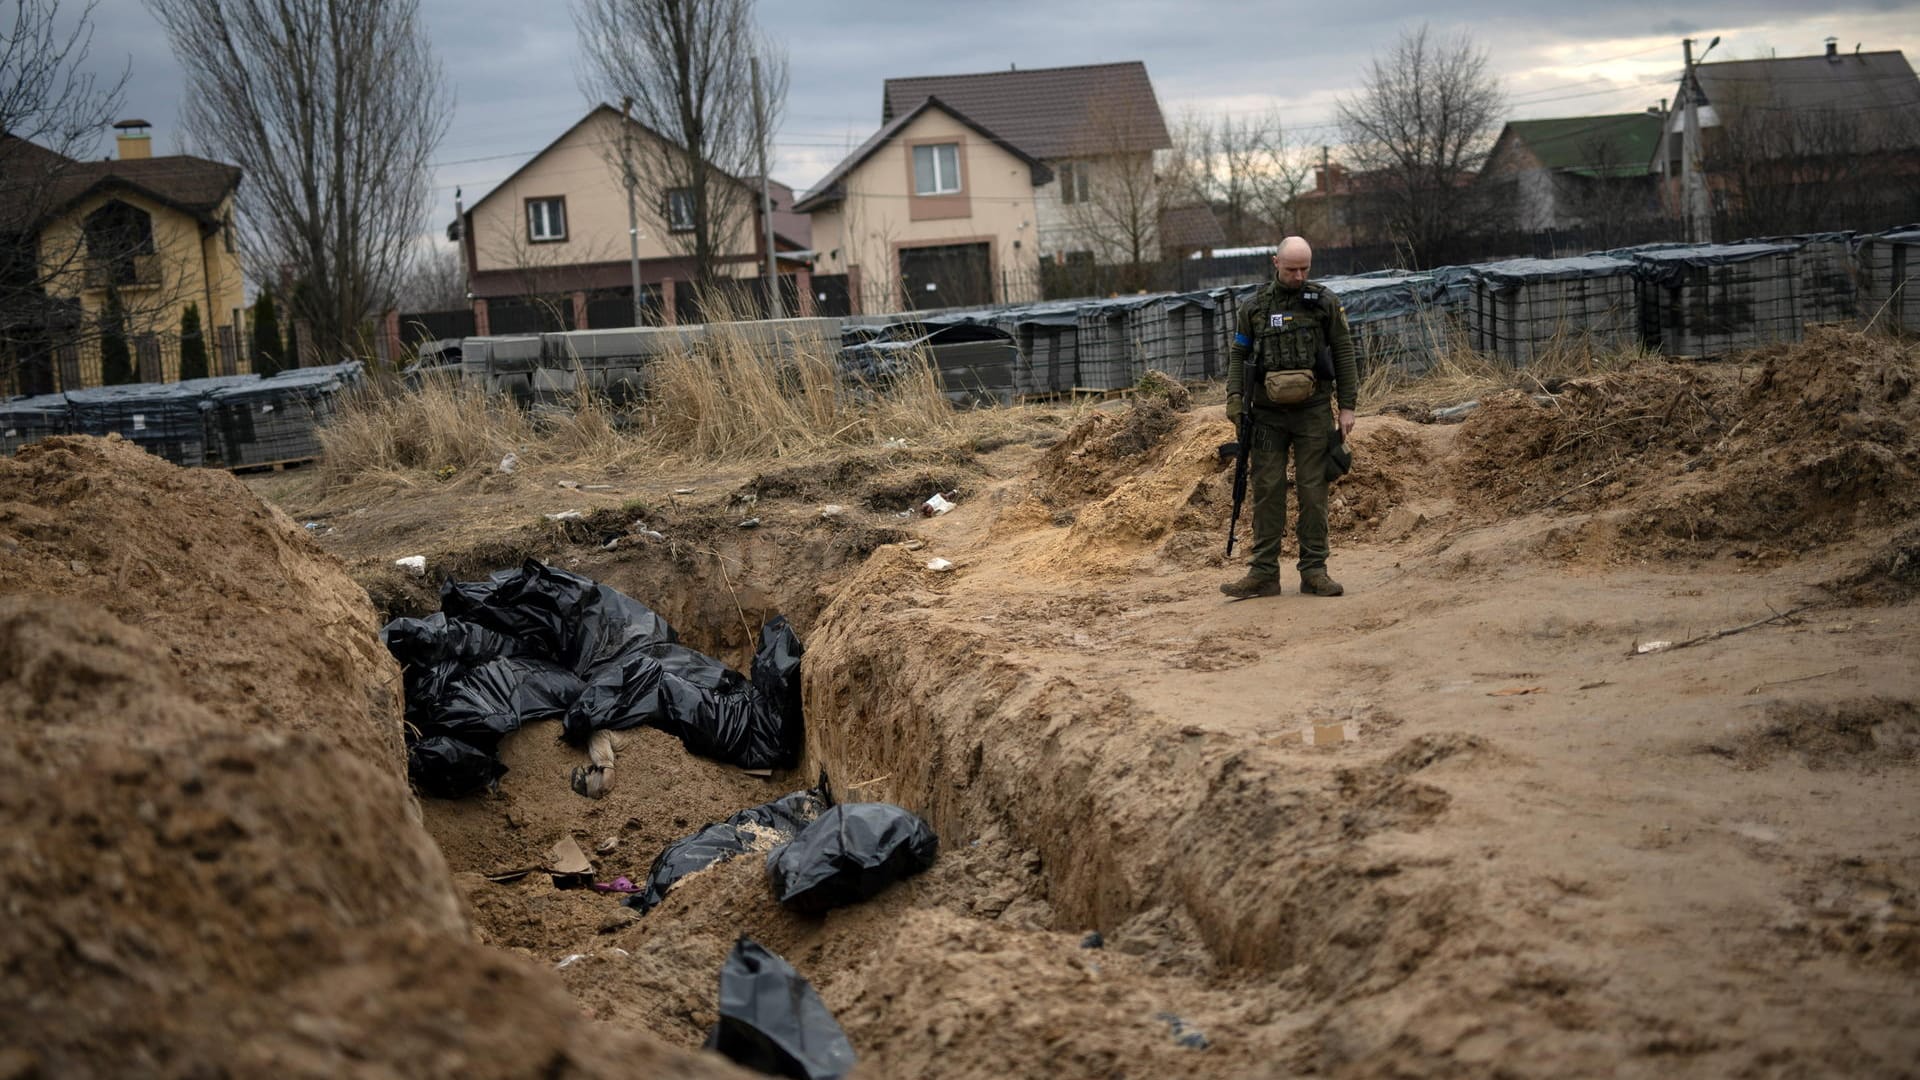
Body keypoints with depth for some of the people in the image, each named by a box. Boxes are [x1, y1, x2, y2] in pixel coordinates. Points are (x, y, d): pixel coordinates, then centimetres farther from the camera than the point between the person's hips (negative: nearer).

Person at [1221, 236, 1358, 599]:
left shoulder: (1325, 303, 3)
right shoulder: (1255, 307, 7)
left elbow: (1344, 355, 5)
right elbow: (1238, 355, 11)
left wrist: (1347, 406, -1)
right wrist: (1235, 397, -4)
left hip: (1313, 412, -1)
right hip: (1268, 413, 1)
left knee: (1312, 490, 0)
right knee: (1267, 490, -1)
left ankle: (1314, 571, 6)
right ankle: (1264, 574, 1)